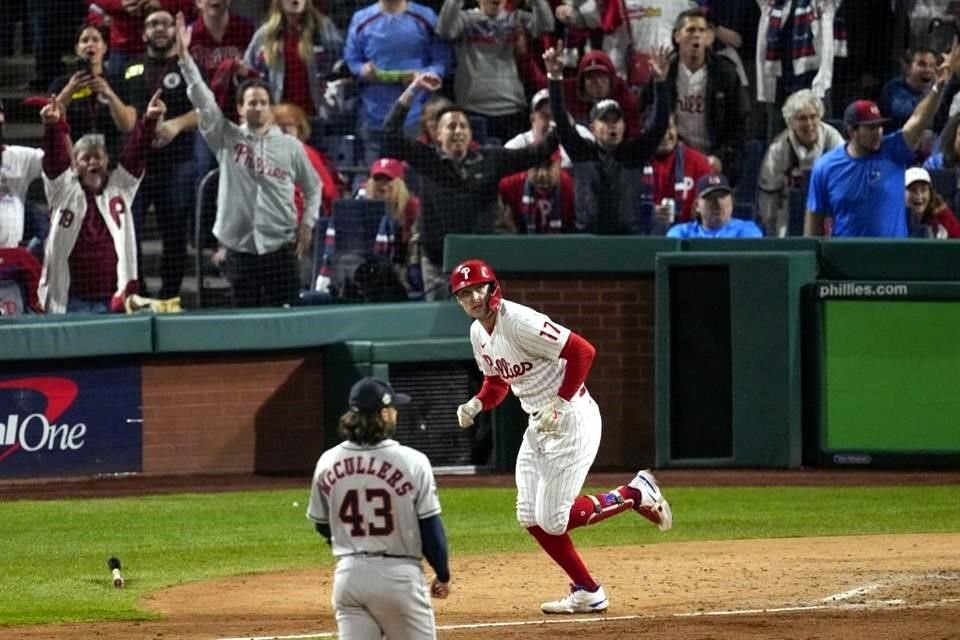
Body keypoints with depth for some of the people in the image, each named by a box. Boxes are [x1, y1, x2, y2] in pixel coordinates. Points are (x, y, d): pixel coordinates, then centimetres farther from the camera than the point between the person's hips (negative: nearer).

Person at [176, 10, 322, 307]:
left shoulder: (290, 145, 5)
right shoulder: (227, 138, 4)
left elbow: (313, 186, 16)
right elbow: (202, 99, -4)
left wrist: (307, 224, 4)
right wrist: (184, 57, -12)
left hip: (280, 246, 0)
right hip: (240, 247, 0)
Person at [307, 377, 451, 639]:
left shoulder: (328, 462, 0)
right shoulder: (412, 461, -10)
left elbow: (322, 526, 12)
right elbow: (430, 527, -6)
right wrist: (442, 575, 8)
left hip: (348, 575, 3)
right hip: (398, 576, -3)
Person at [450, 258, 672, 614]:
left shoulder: (519, 322, -22)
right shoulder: (478, 334, 6)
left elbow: (582, 351, -25)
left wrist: (559, 404, -25)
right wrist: (476, 404, -1)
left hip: (572, 420, -9)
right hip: (538, 425, 9)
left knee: (552, 519, -11)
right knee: (531, 519, 6)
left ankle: (635, 495, 8)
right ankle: (586, 593, 17)